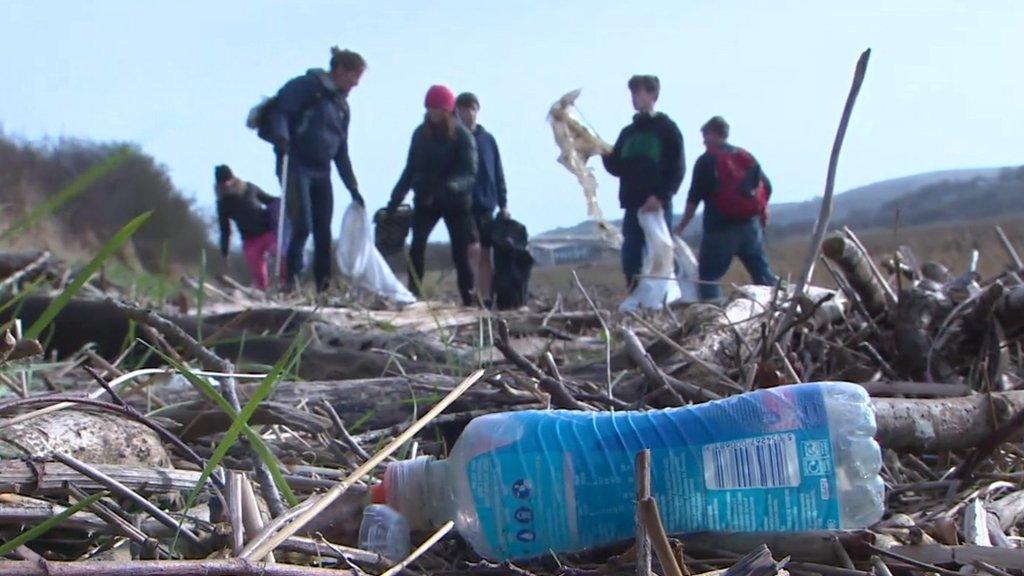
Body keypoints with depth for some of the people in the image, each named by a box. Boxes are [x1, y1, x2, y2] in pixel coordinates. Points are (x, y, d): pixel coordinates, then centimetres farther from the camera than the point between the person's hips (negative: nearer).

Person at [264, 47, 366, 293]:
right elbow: (278, 110, -12)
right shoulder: (306, 87, -2)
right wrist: (281, 137, -31)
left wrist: (352, 187, 21)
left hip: (322, 171, 7)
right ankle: (291, 280, -7)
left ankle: (324, 288, 6)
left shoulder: (341, 105, 20)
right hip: (296, 167, -7)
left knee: (324, 233, 3)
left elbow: (342, 150, 24)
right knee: (302, 226, -16)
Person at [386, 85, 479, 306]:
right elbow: (410, 169, 11)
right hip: (425, 201, 3)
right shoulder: (420, 133, 3)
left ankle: (469, 301, 5)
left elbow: (470, 173, -18)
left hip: (456, 202, -3)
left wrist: (450, 186, -38)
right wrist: (395, 200, 7)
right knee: (416, 247, -12)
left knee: (460, 253, -2)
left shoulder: (462, 136, -9)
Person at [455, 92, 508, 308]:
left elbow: (498, 173, 13)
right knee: (471, 255, -9)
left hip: (486, 206, 4)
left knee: (485, 256, 6)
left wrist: (503, 203, 7)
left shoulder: (487, 139, 11)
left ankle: (487, 300, 9)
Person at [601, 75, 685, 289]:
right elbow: (617, 168, 17)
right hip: (632, 207, 5)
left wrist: (662, 196, -18)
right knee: (631, 263, 2)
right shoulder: (627, 133, 19)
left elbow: (677, 169, -7)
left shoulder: (667, 129, 1)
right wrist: (605, 155, -2)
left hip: (658, 206, -5)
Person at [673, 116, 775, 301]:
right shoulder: (747, 157, 14)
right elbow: (766, 187, 11)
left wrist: (680, 227, 0)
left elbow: (694, 199, -6)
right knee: (763, 275, 10)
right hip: (750, 225, 5)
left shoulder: (706, 160, -2)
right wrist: (762, 212, 24)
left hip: (720, 228, -5)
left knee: (708, 277, 1)